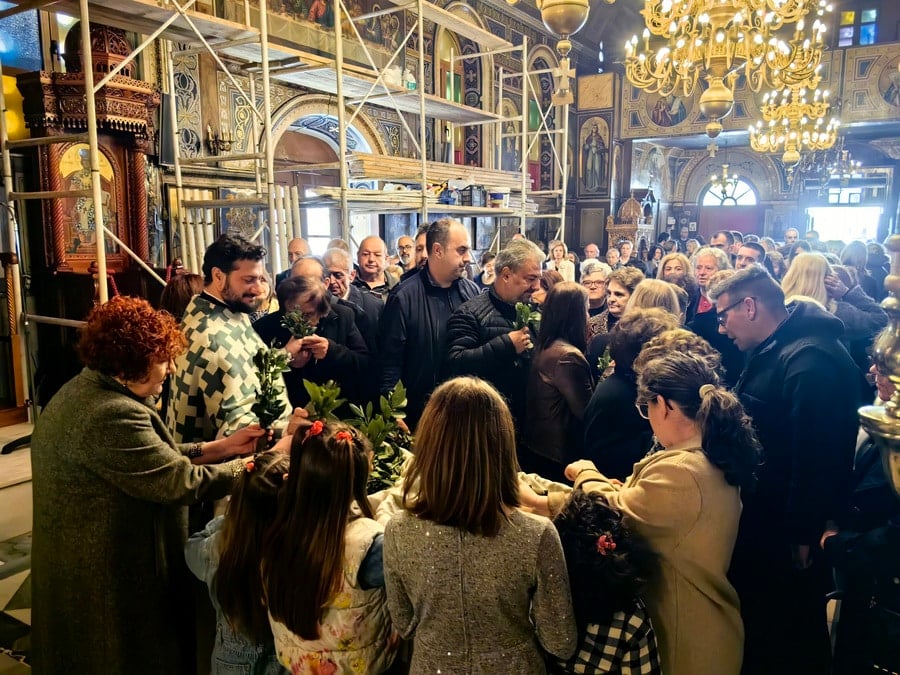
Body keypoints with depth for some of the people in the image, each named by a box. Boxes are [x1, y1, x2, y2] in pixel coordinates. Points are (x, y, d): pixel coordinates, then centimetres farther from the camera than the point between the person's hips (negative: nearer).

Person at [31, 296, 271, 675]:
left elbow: (155, 457, 6)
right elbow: (185, 482, -27)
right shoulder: (112, 416, -30)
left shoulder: (83, 389, 4)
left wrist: (221, 447, 2)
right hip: (109, 581, -10)